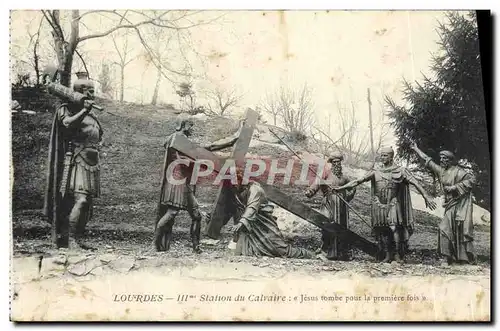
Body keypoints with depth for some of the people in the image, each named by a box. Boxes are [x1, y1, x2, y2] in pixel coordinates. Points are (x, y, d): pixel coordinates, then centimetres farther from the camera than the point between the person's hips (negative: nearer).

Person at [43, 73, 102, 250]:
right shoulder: (67, 108, -3)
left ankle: (78, 238, 14)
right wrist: (84, 110, -26)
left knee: (88, 202, 7)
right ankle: (70, 239, -15)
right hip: (76, 160, -8)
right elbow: (67, 124, -23)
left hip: (92, 162, 8)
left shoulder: (91, 113, 21)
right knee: (80, 199, -19)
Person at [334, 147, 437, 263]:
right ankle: (387, 255, 12)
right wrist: (340, 188, 0)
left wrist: (426, 197, -11)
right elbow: (358, 181, 6)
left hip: (393, 204, -3)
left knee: (394, 227, -15)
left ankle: (397, 254, -6)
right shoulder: (376, 171, 8)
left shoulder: (400, 171, 1)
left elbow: (415, 183, -3)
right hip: (379, 205, 3)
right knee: (382, 230, 2)